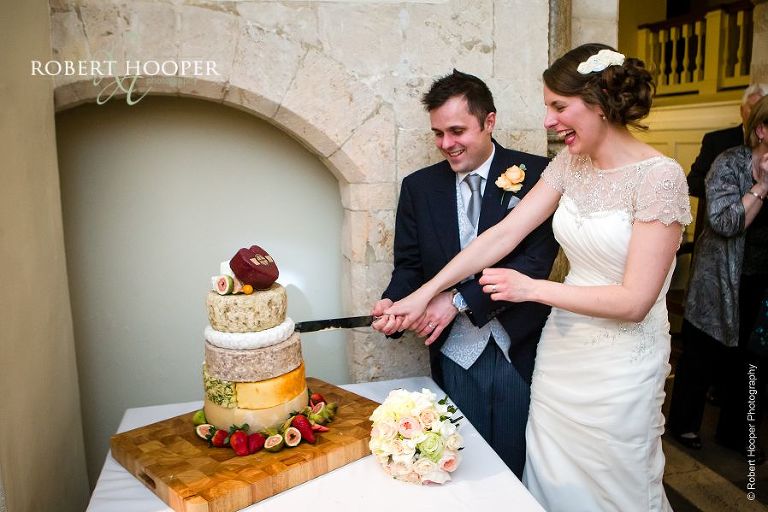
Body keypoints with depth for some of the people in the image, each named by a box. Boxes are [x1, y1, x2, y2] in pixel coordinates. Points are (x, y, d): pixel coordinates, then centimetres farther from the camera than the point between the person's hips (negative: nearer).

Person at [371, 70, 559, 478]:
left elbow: (538, 257, -14)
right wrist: (393, 303, -15)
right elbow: (409, 264, 6)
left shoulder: (535, 174, -6)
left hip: (521, 349, -2)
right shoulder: (418, 187, 4)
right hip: (456, 352, 2)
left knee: (519, 467, 12)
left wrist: (460, 299, -20)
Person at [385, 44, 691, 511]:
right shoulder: (570, 164, 1)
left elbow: (634, 301, -21)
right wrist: (425, 294, -6)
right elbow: (503, 235, -2)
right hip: (562, 352, 6)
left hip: (620, 366, -5)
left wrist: (532, 288, -18)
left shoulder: (660, 176, -18)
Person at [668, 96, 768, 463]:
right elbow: (724, 222, -21)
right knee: (702, 354, 7)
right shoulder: (730, 163, -13)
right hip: (720, 281, -5)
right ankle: (683, 423, 26)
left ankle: (735, 432, 31)